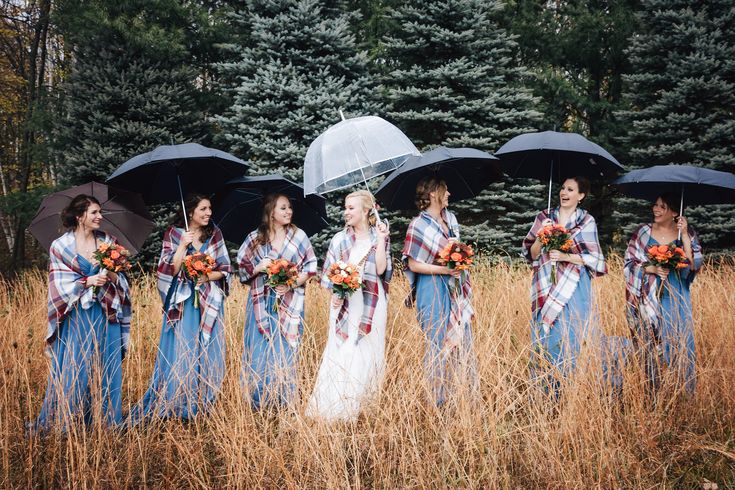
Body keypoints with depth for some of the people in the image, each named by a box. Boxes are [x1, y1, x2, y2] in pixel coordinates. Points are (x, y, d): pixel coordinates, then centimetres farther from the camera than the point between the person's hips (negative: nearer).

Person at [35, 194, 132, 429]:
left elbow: (121, 280, 6)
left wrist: (110, 273, -15)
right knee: (73, 371, -1)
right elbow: (60, 284, -5)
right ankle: (65, 422, 11)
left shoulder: (108, 242, 6)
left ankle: (106, 422, 15)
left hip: (105, 315, 3)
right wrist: (88, 281, -19)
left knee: (105, 369, 6)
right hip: (76, 316, -3)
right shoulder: (61, 246, 0)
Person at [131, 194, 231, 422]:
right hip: (182, 303, -3)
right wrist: (183, 245, -16)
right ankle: (175, 406, 3)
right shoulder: (174, 234, 0)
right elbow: (171, 270, -8)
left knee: (207, 353, 4)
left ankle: (204, 403, 14)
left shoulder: (215, 234, 6)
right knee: (180, 353, -5)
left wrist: (206, 277, -12)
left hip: (209, 302, 3)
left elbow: (224, 269, 5)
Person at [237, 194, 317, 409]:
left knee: (285, 352, 1)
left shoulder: (298, 236, 1)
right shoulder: (255, 238, 3)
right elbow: (243, 270, 8)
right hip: (261, 304, 1)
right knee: (259, 353, 0)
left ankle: (285, 403, 11)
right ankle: (259, 403, 11)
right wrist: (259, 268, -11)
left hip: (289, 304, 0)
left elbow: (310, 268, 2)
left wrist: (292, 284, -12)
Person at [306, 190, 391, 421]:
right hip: (344, 302, 0)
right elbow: (329, 272, 6)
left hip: (371, 303, 0)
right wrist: (335, 293, -9)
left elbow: (380, 269, -8)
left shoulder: (379, 237, 4)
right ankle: (334, 408, 3)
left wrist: (381, 240, -13)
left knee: (367, 353, 3)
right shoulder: (340, 239, 6)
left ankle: (361, 406, 12)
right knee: (341, 352, -3)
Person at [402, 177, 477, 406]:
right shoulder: (419, 225, -11)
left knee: (463, 340, 8)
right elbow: (413, 264, -11)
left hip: (456, 288, 7)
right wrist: (443, 269, -18)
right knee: (438, 344, 0)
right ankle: (437, 399, 10)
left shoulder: (450, 218, 9)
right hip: (433, 290, -7)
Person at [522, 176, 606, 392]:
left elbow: (593, 258, -1)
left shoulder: (587, 221, 3)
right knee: (544, 336, 0)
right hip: (546, 286, 2)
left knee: (568, 338, -3)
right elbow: (531, 254, 6)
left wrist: (565, 257, -13)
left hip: (573, 288, -2)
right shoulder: (544, 218, 8)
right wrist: (542, 236, -11)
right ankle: (543, 388, 10)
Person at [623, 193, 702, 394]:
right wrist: (651, 268, -13)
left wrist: (684, 235, -13)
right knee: (650, 348, 2)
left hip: (677, 299, 0)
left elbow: (694, 265, -8)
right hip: (649, 298, 0)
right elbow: (630, 263, 3)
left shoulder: (687, 233, 3)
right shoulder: (642, 232, 3)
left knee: (681, 347, -2)